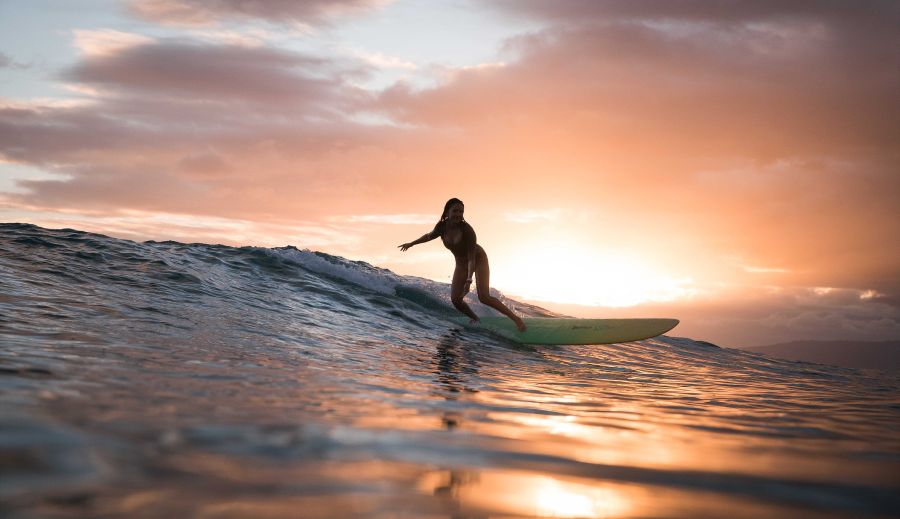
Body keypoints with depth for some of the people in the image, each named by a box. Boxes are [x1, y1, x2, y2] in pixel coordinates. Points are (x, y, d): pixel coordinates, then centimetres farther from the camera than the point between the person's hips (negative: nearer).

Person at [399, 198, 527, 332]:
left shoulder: (467, 230, -31)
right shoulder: (442, 226, -17)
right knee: (455, 299, -7)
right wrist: (411, 244, 20)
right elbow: (430, 236, 7)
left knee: (484, 297, -20)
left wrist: (469, 280, -42)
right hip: (461, 264, 5)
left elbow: (472, 258, -31)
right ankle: (476, 320, 17)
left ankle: (516, 319, -13)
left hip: (478, 259, -5)